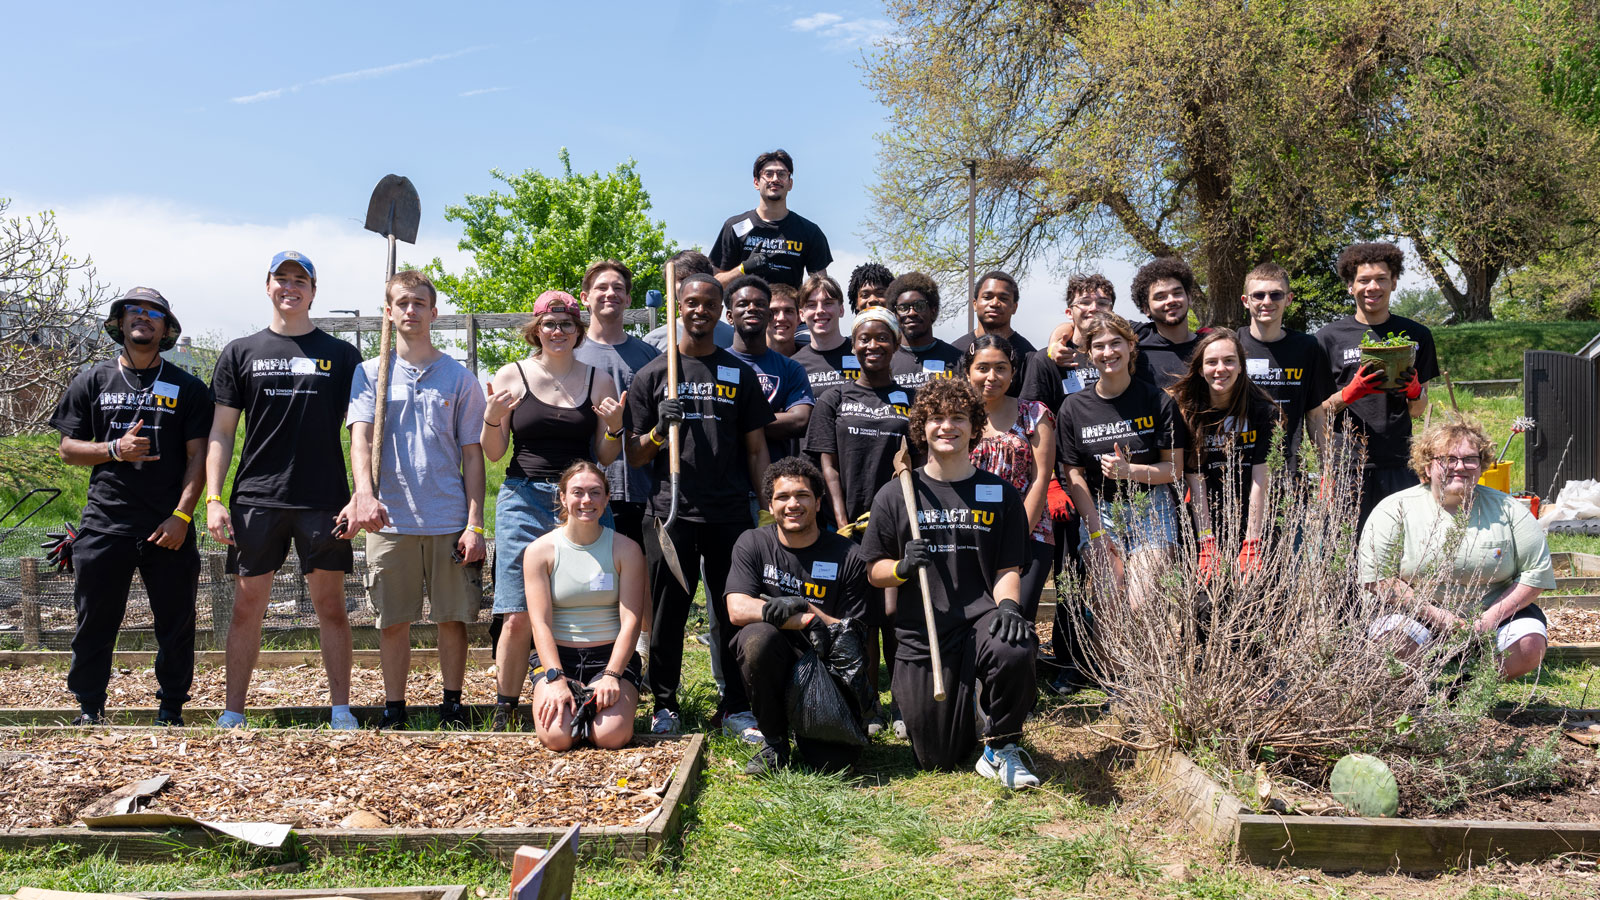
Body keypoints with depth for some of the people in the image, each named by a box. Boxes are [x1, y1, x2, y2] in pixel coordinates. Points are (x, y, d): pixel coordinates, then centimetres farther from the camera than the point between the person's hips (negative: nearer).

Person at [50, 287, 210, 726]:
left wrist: (182, 514, -8)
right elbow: (68, 448, 10)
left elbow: (198, 456, 2)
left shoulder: (188, 388, 7)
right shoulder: (92, 381, 11)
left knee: (176, 622, 3)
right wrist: (115, 450, -9)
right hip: (104, 524, 1)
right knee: (95, 620, 6)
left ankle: (170, 710, 16)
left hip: (169, 526, -1)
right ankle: (89, 708, 20)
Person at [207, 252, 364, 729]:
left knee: (331, 605, 3)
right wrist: (214, 499, -1)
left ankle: (341, 710, 12)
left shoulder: (341, 355, 8)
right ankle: (233, 713, 16)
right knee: (247, 607, 5)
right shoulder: (240, 353, 10)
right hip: (255, 501, 1)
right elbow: (221, 433, 9)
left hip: (324, 502, -1)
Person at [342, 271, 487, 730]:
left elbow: (472, 455, 5)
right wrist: (364, 494, -25)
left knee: (454, 617, 6)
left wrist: (474, 524, -2)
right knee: (392, 621, 7)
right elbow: (360, 438, -6)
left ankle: (452, 706, 21)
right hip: (388, 519, 0)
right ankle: (394, 710, 21)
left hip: (449, 520, 0)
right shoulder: (370, 373, 6)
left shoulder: (458, 378, 6)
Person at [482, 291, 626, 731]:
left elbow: (605, 458, 11)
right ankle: (504, 714, 9)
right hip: (524, 501, -1)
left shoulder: (599, 380, 8)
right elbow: (493, 453, 8)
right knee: (519, 617, -5)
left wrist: (614, 428, -8)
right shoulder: (511, 376, 6)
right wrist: (493, 418, -10)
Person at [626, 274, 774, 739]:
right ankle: (665, 706, 18)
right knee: (668, 613, 4)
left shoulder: (740, 374, 11)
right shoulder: (652, 375, 8)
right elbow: (634, 455, 8)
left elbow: (756, 449, 12)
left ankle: (737, 709, 16)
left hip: (731, 513, 1)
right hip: (672, 511, -1)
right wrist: (660, 431, -13)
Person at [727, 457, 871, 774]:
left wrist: (804, 609, -20)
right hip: (774, 658, 1)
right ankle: (774, 739, -8)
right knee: (758, 637, -34)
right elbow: (738, 610, -13)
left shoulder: (846, 556, -3)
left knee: (837, 756, -22)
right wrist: (810, 620, -24)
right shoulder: (752, 544, 0)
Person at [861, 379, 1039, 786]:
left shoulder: (1000, 494, 7)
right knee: (938, 760, 1)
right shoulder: (895, 496, 5)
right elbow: (874, 572, 8)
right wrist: (903, 568, -14)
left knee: (1014, 650, -37)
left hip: (980, 620, 0)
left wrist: (1007, 605, -16)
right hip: (921, 635, 0)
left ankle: (1001, 747, -8)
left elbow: (1008, 569, 5)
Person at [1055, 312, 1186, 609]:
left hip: (1151, 508, -1)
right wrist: (1097, 532, -8)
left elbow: (1174, 468, 0)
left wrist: (1128, 471, -19)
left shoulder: (1158, 401, 0)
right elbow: (1074, 475, 2)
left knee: (1141, 604, -15)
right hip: (1098, 509, 1)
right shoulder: (1073, 407, 2)